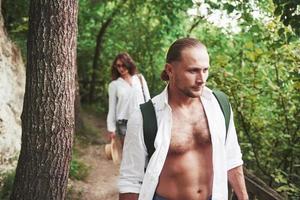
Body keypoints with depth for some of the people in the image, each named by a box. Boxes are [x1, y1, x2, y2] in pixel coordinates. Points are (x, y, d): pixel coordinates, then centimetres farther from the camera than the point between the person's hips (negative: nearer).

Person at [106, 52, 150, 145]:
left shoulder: (140, 78, 7)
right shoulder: (114, 85, 4)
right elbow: (111, 108, 5)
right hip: (124, 124, -1)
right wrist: (111, 128, 2)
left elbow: (147, 99, 10)